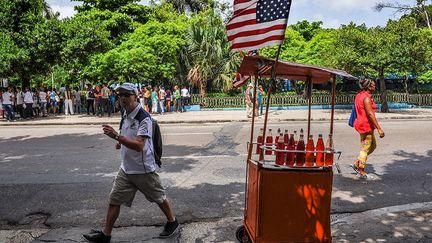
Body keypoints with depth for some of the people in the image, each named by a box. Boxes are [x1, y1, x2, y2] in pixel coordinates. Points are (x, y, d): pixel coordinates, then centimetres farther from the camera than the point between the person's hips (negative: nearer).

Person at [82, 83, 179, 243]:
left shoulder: (144, 117, -21)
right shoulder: (125, 116, 6)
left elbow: (139, 145, -30)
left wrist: (116, 136, -36)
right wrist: (121, 143, 4)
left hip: (143, 169, -7)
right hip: (126, 169, 7)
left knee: (159, 198, 11)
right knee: (114, 200, 8)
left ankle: (172, 223, 34)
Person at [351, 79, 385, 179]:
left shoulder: (359, 95, 12)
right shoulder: (367, 97, -19)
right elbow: (370, 114, -25)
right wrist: (379, 129, -26)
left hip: (362, 124, 10)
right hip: (366, 126, -10)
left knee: (373, 145, 20)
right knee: (365, 148, 0)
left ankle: (357, 164, 21)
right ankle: (362, 172, 10)